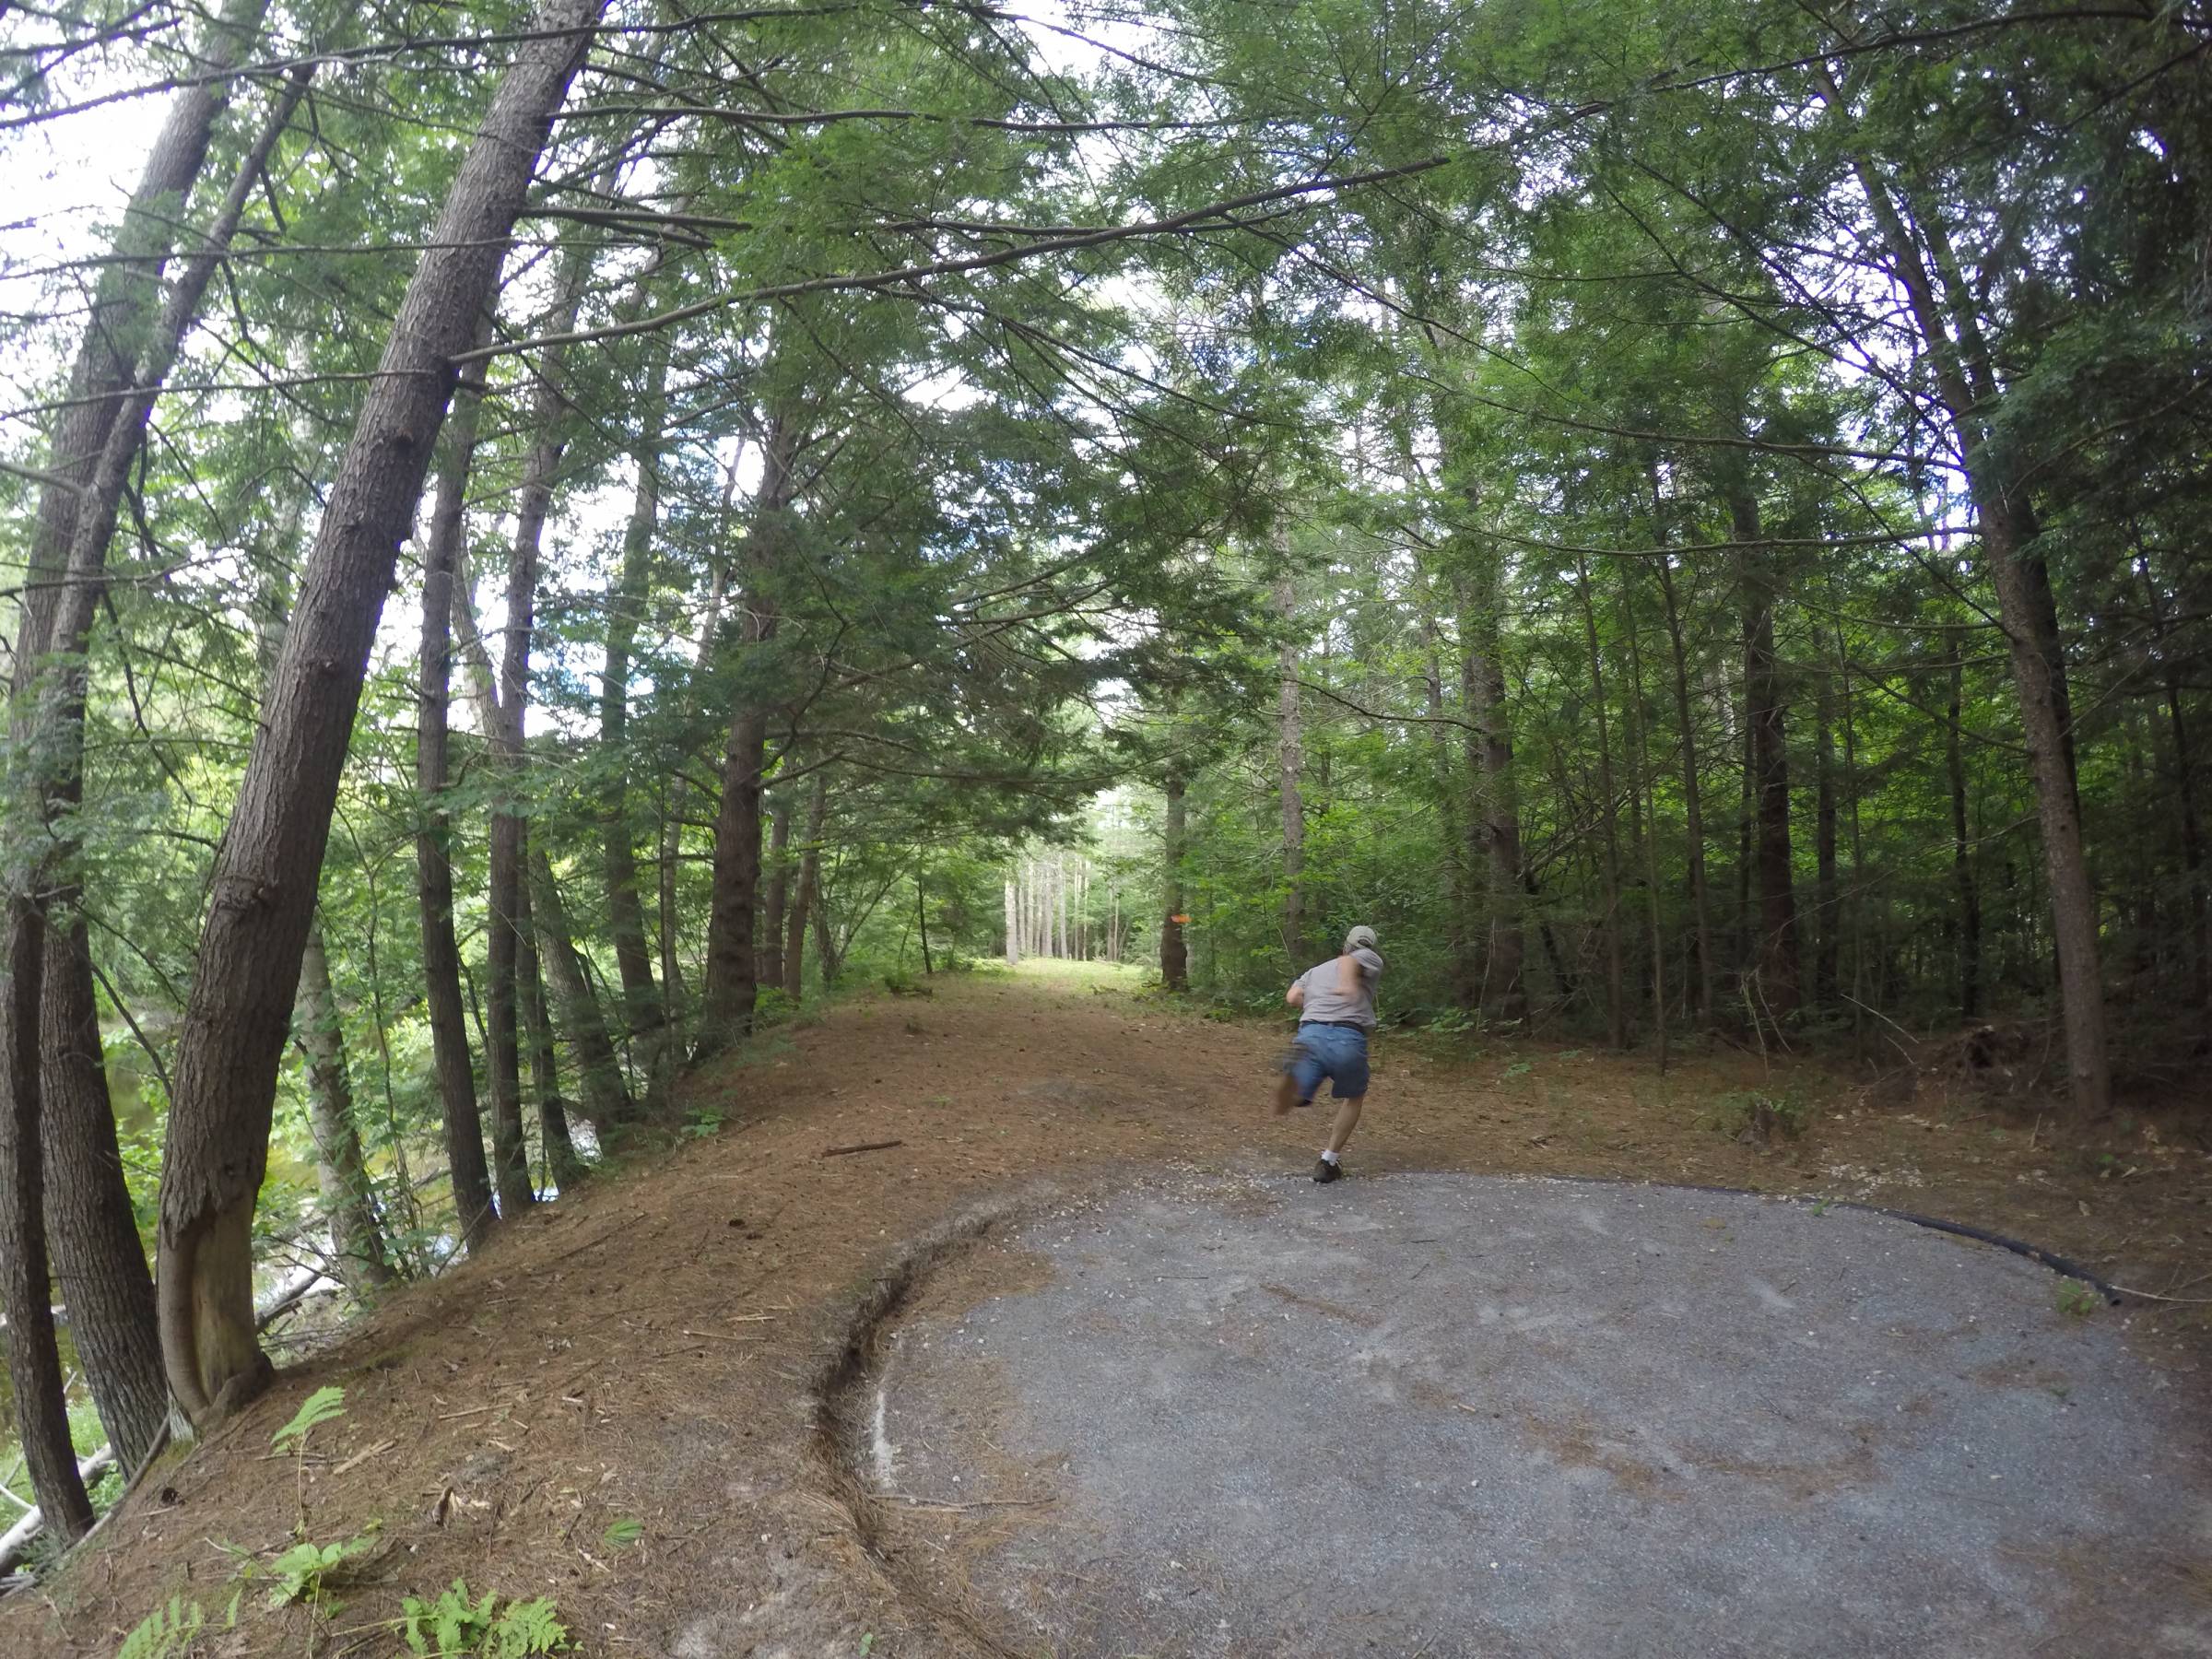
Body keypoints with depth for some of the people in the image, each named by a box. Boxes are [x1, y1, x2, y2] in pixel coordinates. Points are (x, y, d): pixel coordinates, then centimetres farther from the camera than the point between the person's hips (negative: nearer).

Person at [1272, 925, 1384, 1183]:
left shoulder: (1316, 970, 32)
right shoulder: (1371, 960, 19)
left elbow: (1292, 997, 15)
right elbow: (1348, 960, -5)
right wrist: (1348, 984, -23)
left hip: (1311, 1035, 2)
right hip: (1348, 1040, -2)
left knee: (1283, 1106, -5)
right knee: (1354, 1097, 28)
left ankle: (1294, 1069, -36)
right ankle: (1329, 1162, 24)